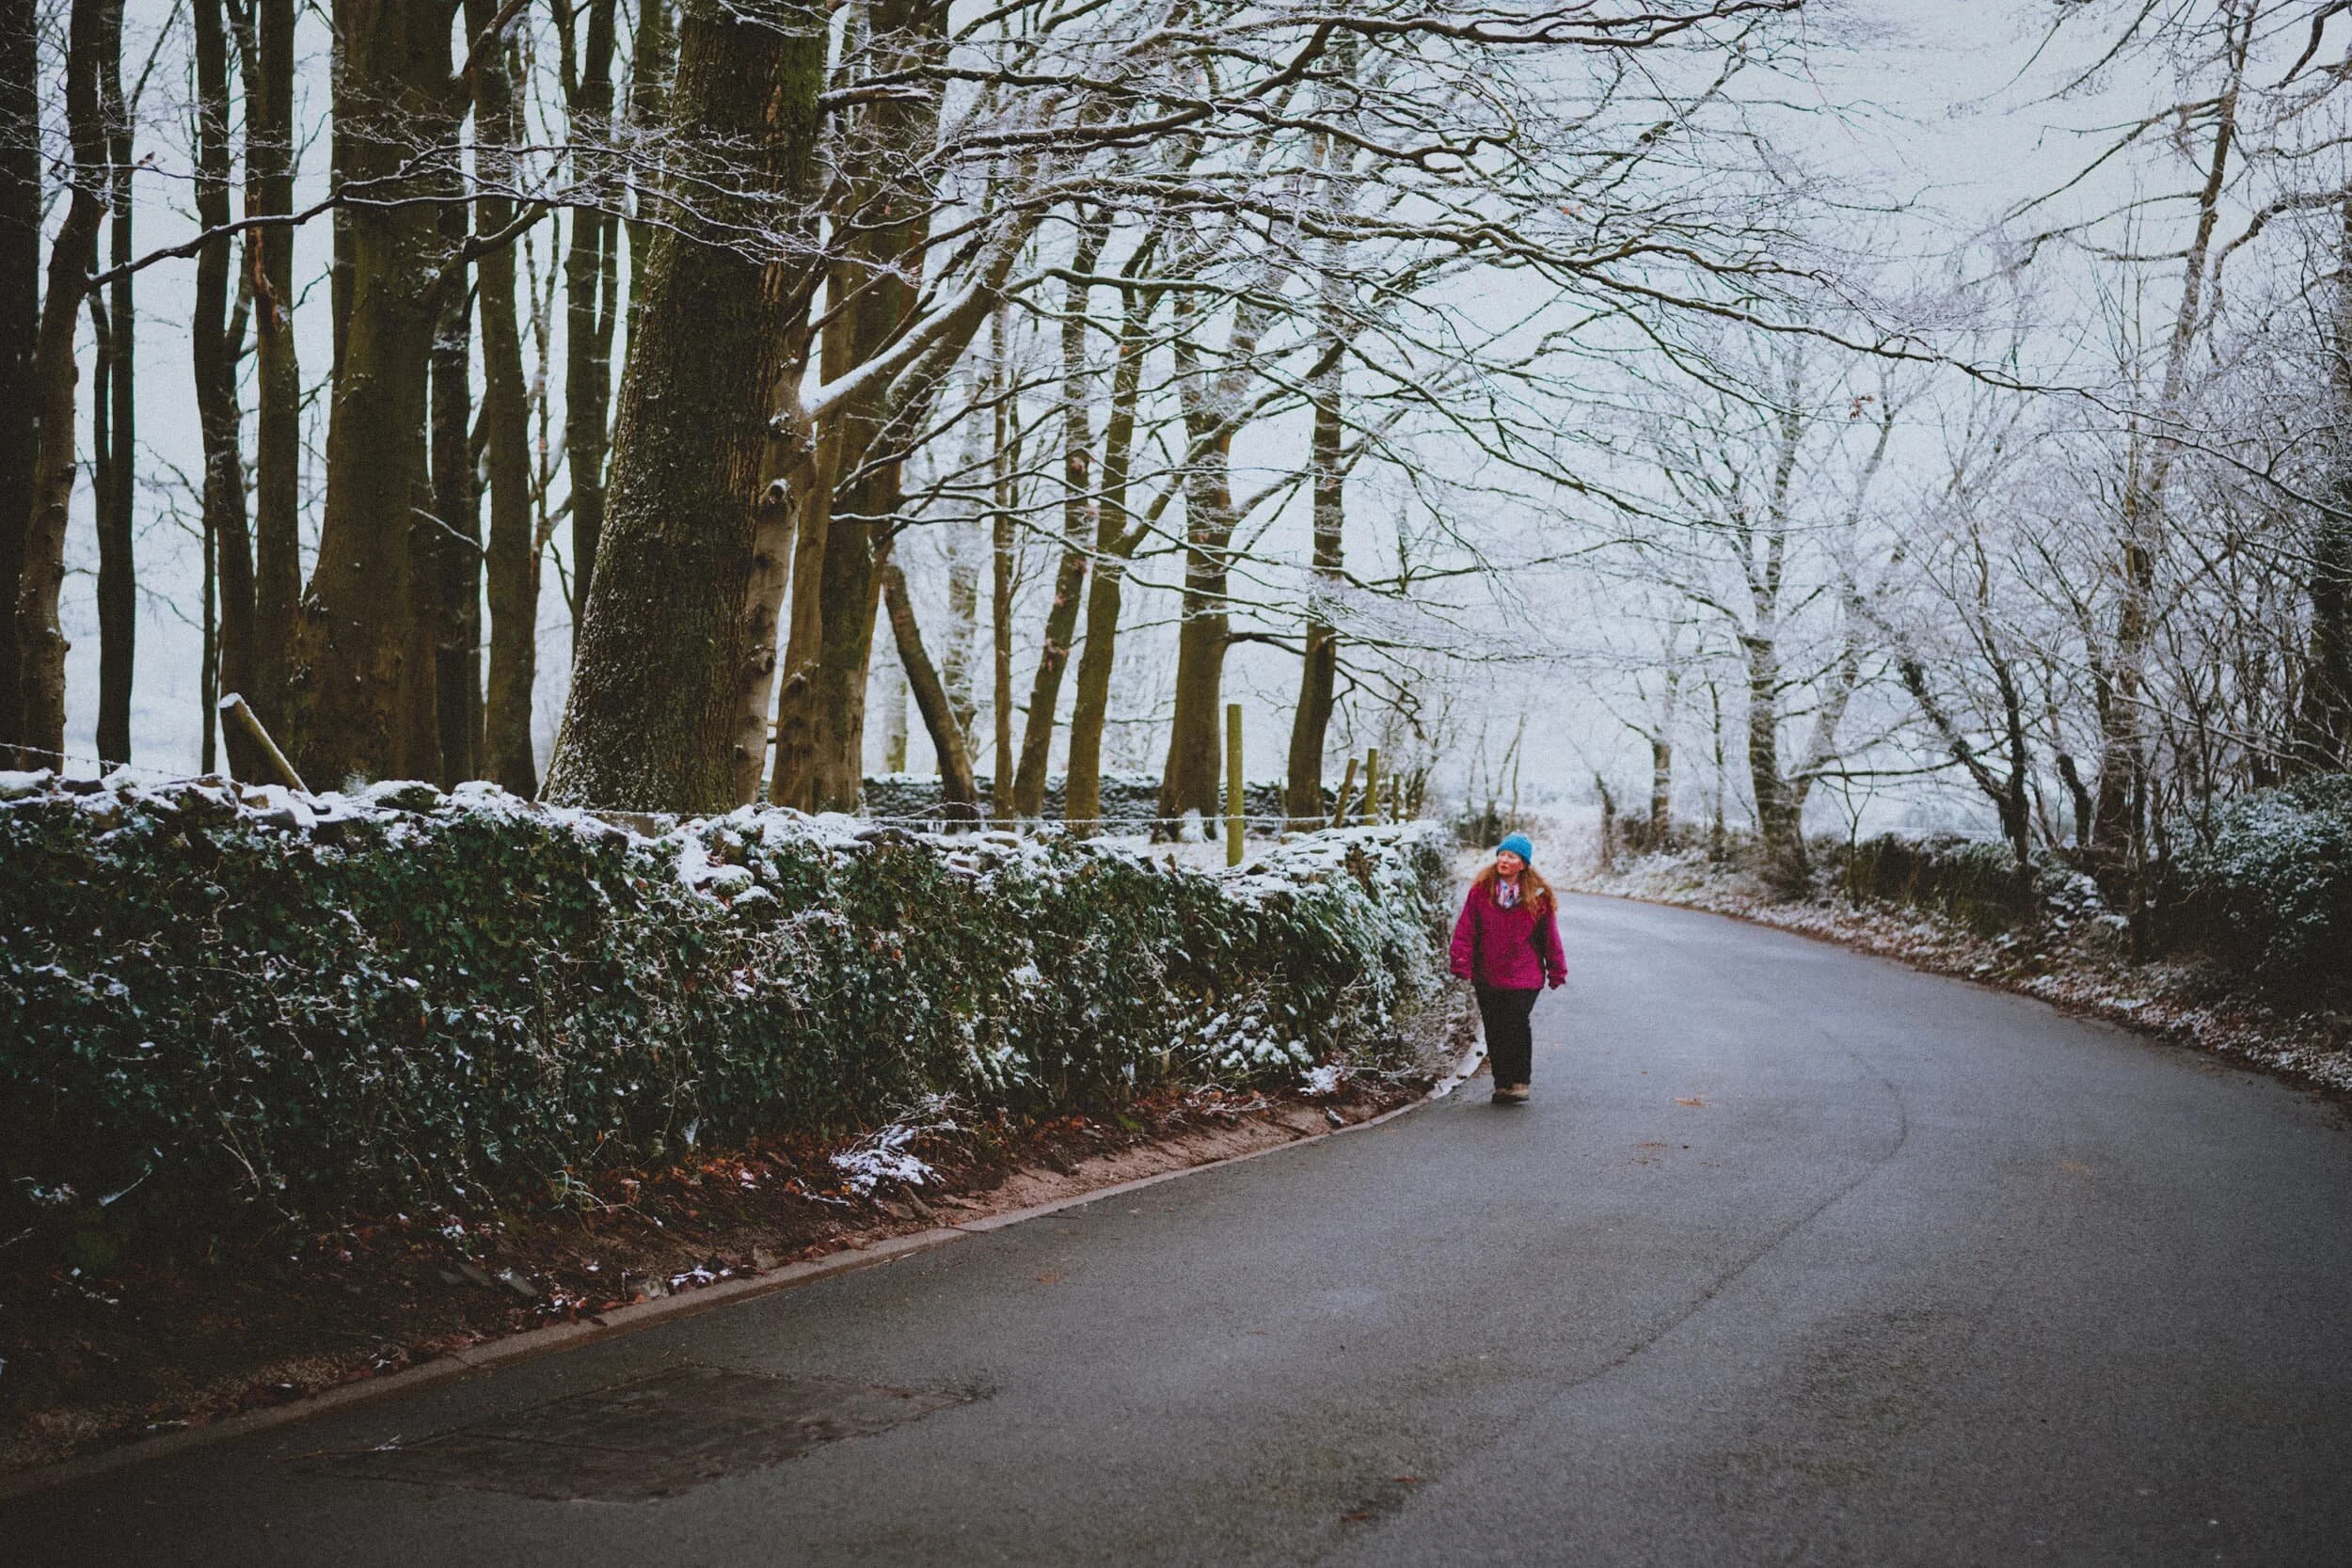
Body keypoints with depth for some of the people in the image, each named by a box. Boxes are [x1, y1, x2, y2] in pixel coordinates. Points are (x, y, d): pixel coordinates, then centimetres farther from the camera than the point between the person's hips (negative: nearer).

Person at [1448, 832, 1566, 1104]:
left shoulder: (1538, 897, -1)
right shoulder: (1481, 890, 0)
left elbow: (1550, 937, 5)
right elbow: (1465, 929, 1)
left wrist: (1557, 972, 7)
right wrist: (1462, 963, -7)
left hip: (1523, 977, -2)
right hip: (1487, 977, 2)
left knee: (1515, 1026, -15)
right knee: (1494, 1031, 6)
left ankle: (1519, 1083, -2)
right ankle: (1502, 1084, 18)